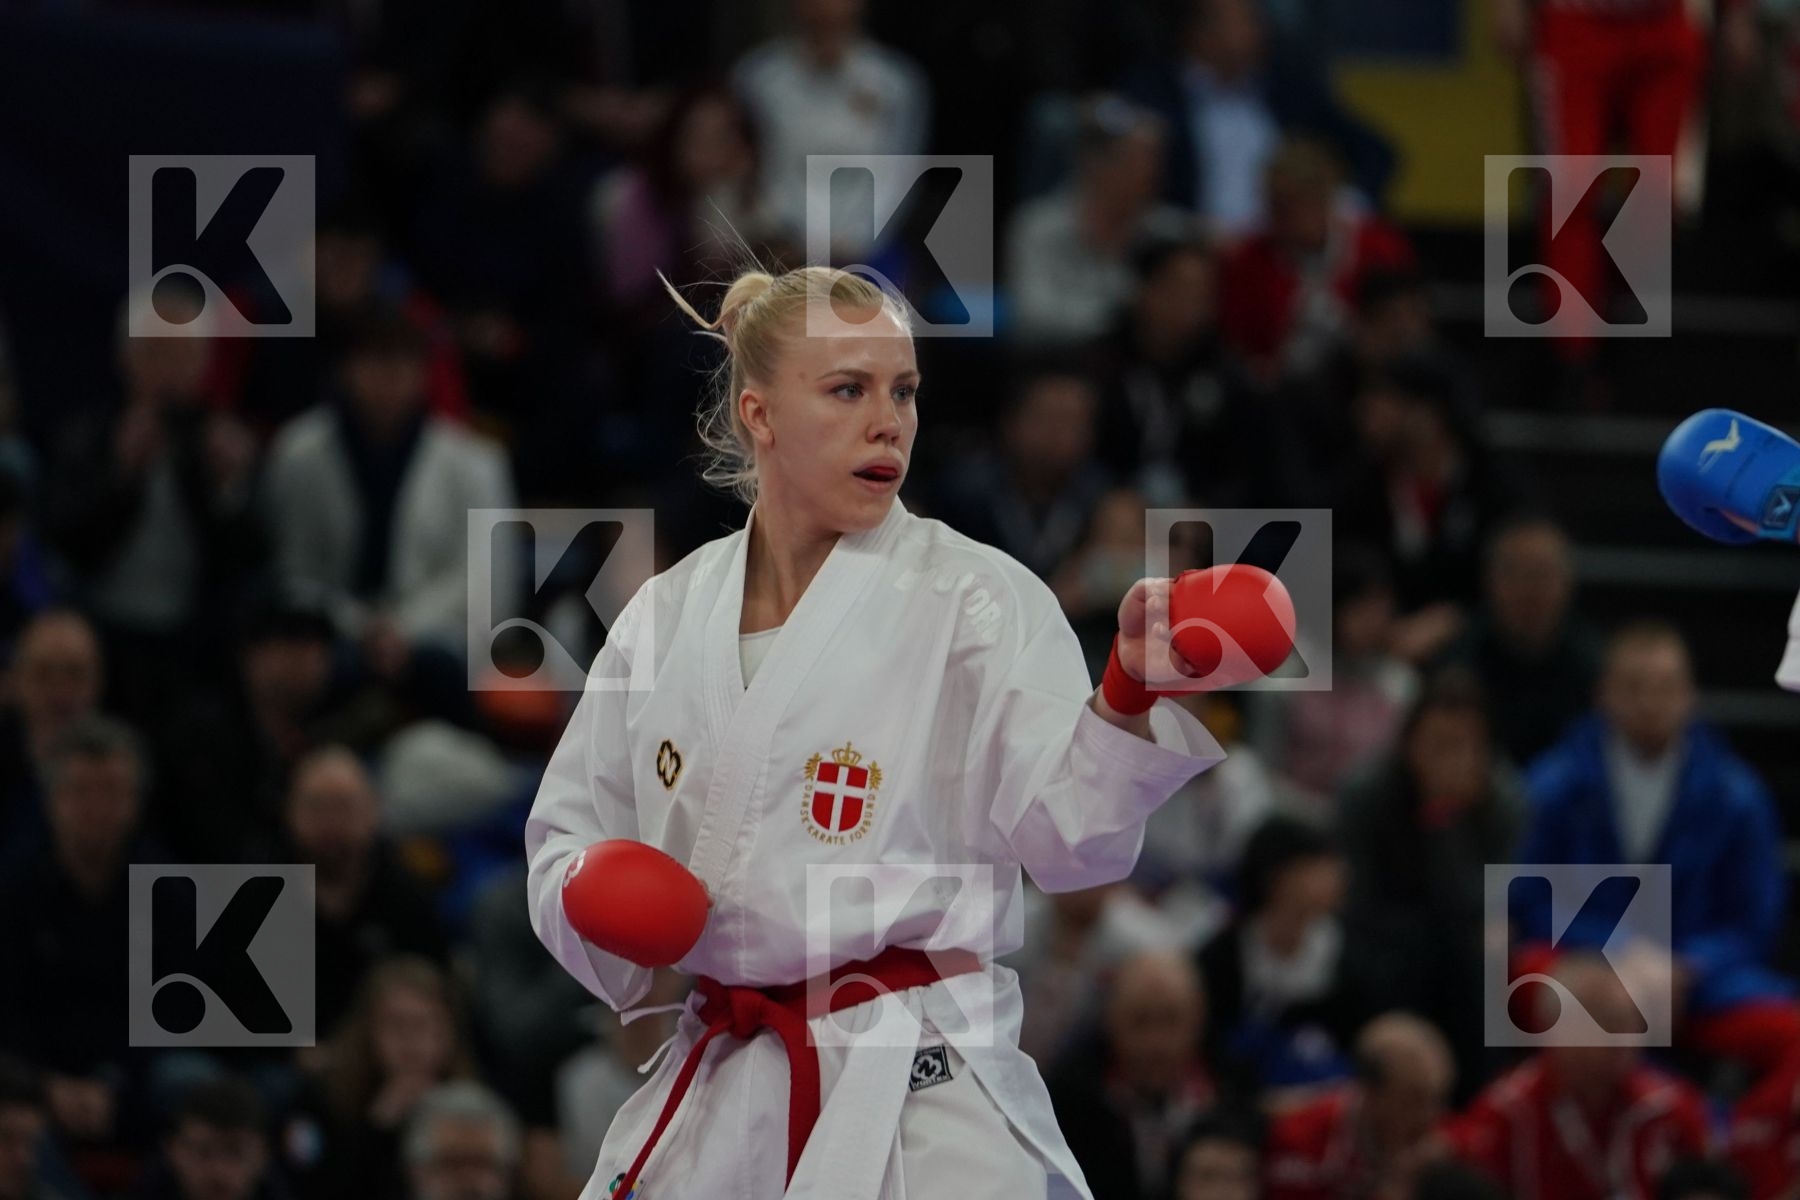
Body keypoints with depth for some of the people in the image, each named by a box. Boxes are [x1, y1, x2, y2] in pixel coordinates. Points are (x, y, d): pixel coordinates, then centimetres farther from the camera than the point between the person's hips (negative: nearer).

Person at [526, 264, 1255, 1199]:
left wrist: (1129, 699, -35)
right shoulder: (670, 612, 7)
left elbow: (1064, 828, -16)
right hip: (717, 1096, 4)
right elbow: (567, 832, 17)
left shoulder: (974, 598, -5)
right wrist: (593, 900, -5)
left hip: (919, 1105, -4)